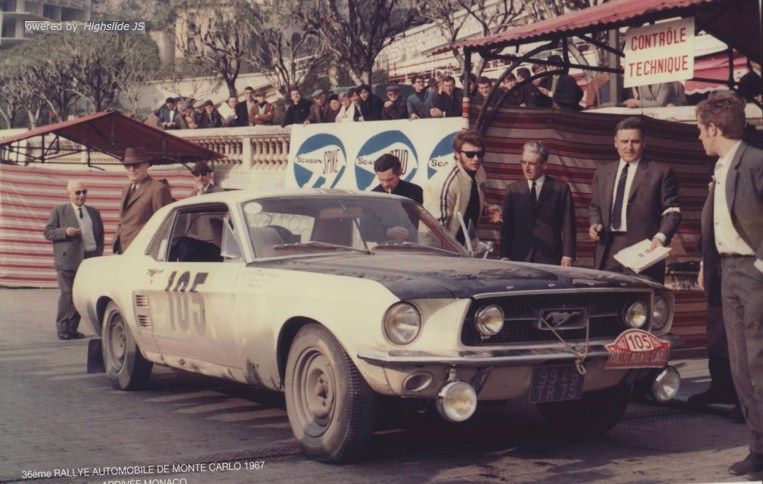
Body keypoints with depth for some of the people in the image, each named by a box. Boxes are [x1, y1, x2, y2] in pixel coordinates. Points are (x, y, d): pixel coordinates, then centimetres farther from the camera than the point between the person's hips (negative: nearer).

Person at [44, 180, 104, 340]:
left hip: (90, 260, 5)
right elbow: (48, 232, 0)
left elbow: (100, 235, 21)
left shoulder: (94, 213, 18)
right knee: (68, 295, -7)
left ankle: (73, 328, 13)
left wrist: (99, 253, 7)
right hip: (68, 260, -5)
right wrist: (65, 232, -17)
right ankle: (63, 329, 0)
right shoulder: (59, 211, 5)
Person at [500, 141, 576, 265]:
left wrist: (567, 256, -8)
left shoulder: (561, 189, 5)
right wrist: (505, 258, 0)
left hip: (549, 259, -1)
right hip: (519, 258, 2)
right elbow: (506, 227, 9)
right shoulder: (513, 190, 10)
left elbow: (568, 226, 2)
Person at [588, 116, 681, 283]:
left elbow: (672, 211, 0)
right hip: (607, 252, 4)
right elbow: (595, 206, 27)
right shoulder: (602, 173, 19)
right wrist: (595, 223, 5)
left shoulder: (661, 172, 4)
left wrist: (661, 236, -15)